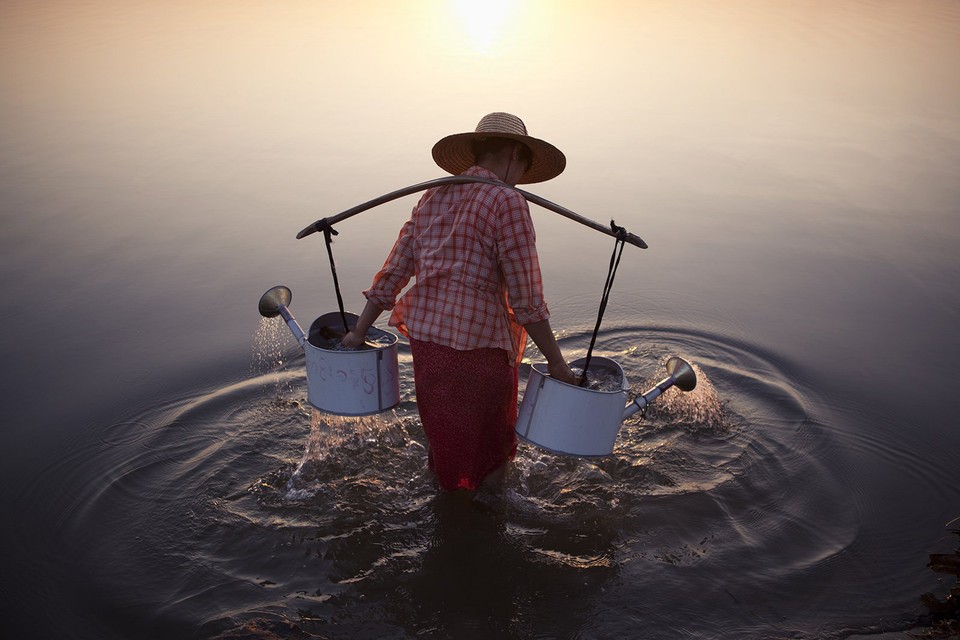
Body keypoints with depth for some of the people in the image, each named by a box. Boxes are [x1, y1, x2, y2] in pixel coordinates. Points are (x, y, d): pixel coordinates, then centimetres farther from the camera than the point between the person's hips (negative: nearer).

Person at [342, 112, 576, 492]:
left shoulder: (433, 197, 10)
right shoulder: (506, 202, -11)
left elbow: (392, 273, 10)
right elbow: (526, 300, -13)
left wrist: (359, 332, 16)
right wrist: (556, 363, -5)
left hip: (424, 336, 7)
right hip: (478, 346, -7)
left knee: (444, 443, 24)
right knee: (490, 456, 14)